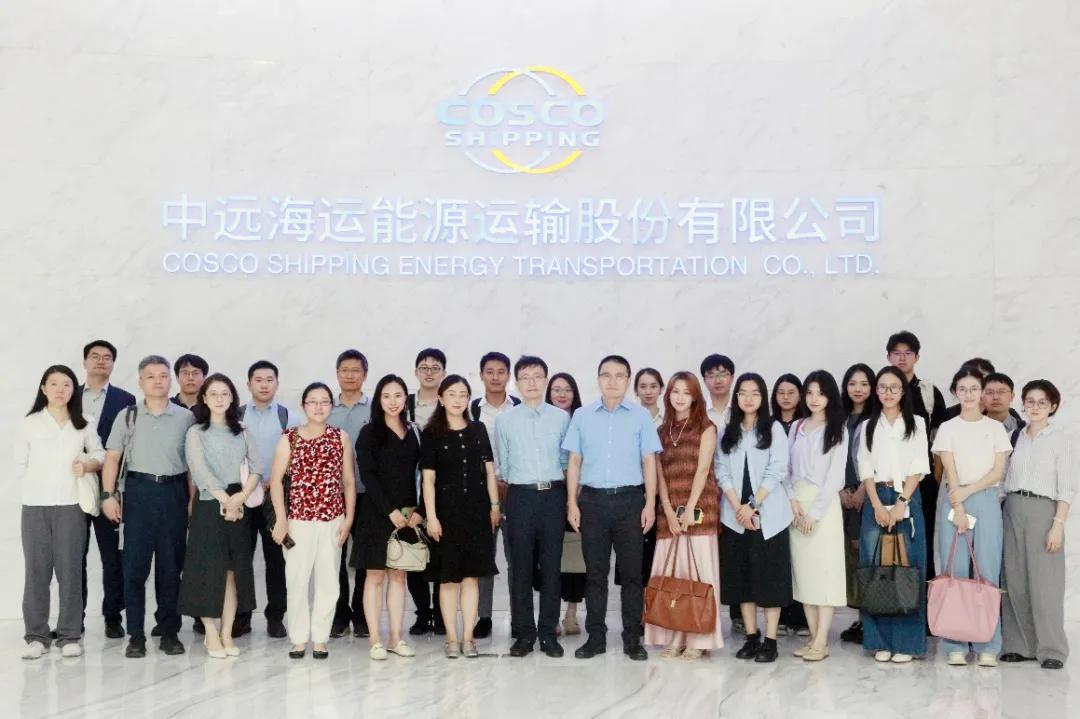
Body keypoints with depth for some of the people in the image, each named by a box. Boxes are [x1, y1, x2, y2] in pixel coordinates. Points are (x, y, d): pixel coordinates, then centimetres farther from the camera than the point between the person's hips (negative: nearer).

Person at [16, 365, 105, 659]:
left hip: (70, 505, 0)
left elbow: (100, 454, 13)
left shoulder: (85, 424, 7)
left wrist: (87, 465, -7)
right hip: (35, 506, 0)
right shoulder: (29, 423, 5)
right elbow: (20, 465, 8)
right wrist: (33, 489, 0)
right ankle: (36, 636, 8)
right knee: (36, 570, 0)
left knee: (70, 570, -1)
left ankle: (69, 635, 6)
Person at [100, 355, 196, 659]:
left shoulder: (186, 417, 4)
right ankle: (135, 635, 7)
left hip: (174, 492, 0)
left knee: (171, 565, 5)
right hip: (138, 491, 0)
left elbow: (192, 462, 5)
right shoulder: (127, 416, 6)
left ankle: (169, 632, 15)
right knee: (135, 564, 0)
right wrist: (108, 495, -2)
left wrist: (193, 500, -1)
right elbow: (112, 457, 6)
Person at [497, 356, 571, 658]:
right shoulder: (505, 420, 5)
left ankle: (548, 633, 11)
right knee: (521, 567, 1)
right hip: (521, 497, 0)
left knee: (551, 566, 3)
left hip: (553, 495, 0)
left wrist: (566, 495, 8)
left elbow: (567, 460, 11)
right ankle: (523, 634, 9)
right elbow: (501, 464, 11)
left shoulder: (561, 418, 6)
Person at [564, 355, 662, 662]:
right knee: (595, 571, 6)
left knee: (631, 571, 2)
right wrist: (572, 503, 2)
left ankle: (632, 639, 11)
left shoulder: (641, 416, 4)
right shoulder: (582, 416, 7)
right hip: (592, 500, 1)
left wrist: (650, 504, -3)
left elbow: (649, 462, 4)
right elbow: (574, 461, 8)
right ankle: (595, 637, 14)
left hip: (629, 500, -1)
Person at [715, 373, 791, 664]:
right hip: (735, 514, 3)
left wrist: (754, 505, -14)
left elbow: (777, 470, -6)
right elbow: (722, 471, 3)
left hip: (768, 513, -3)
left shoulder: (774, 429, 1)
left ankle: (770, 640, 1)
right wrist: (738, 507, -10)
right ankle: (751, 637, 14)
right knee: (741, 576, 5)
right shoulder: (726, 432, 10)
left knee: (770, 575, -2)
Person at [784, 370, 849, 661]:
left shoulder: (837, 430, -1)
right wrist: (792, 500, -6)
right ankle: (813, 636, 10)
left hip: (824, 503, -4)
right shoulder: (796, 427, 12)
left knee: (824, 569, -5)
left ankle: (821, 641, -4)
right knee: (802, 568, 4)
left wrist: (815, 512, -12)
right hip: (796, 504, 4)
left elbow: (835, 474, -7)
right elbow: (786, 467, 10)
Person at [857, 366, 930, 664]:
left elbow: (918, 468, 0)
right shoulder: (868, 426, 13)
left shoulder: (916, 424, 7)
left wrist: (901, 504, -11)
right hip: (876, 500, 2)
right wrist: (878, 506, -7)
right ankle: (880, 641, 4)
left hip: (907, 499, -2)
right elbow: (866, 469, 6)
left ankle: (906, 641, 1)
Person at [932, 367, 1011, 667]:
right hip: (954, 501, 0)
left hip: (986, 501, 0)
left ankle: (987, 646, 3)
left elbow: (998, 471, 2)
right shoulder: (947, 429, 7)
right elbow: (950, 473, -1)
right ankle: (956, 646, 3)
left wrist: (968, 491, -10)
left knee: (987, 571, -3)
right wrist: (958, 508, -11)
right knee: (954, 572, -2)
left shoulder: (995, 428, 9)